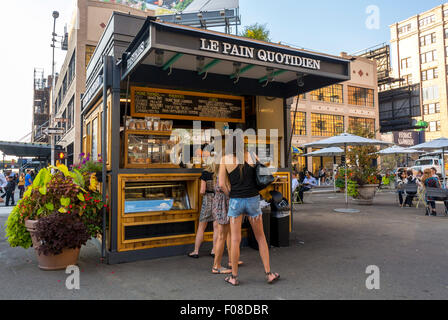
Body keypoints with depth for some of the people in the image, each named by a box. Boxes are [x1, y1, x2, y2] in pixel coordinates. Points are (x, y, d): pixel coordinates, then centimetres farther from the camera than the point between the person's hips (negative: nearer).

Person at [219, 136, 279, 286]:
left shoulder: (225, 159, -3)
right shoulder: (253, 156, 2)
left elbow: (221, 184, -7)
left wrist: (230, 195, 9)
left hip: (236, 201, -1)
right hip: (253, 200, 2)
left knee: (235, 240, 7)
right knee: (261, 237, 14)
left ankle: (234, 277, 16)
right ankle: (269, 273, 18)